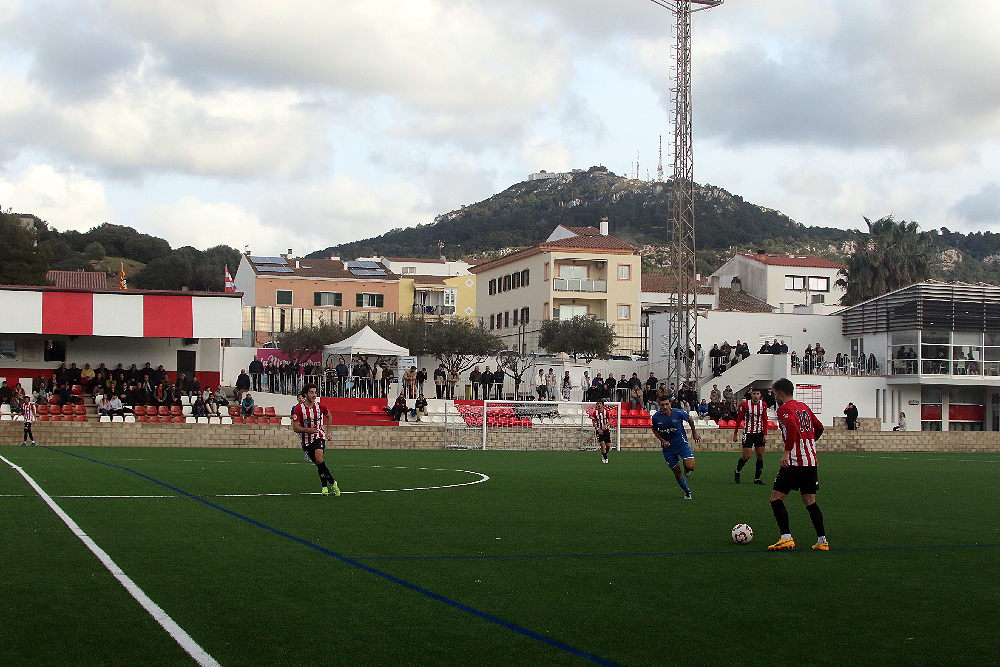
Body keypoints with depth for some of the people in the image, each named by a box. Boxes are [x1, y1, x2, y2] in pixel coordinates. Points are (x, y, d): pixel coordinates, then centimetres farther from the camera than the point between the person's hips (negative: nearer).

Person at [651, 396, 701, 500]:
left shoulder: (678, 413, -18)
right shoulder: (656, 417, -14)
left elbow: (690, 419, 3)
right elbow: (654, 430, 6)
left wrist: (694, 433, 13)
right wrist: (663, 440, -8)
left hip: (682, 444, -1)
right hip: (668, 447, 1)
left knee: (691, 467, -18)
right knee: (677, 472, 5)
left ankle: (686, 466, 20)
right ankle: (687, 491, 28)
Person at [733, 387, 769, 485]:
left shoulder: (763, 405, 1)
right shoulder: (745, 405, -8)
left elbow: (765, 421, 7)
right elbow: (739, 419, -2)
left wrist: (765, 435, 0)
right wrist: (735, 434, -2)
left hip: (759, 433, 3)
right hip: (748, 433, -3)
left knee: (760, 455, -1)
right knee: (746, 456, -8)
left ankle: (757, 478, 9)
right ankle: (737, 471, 19)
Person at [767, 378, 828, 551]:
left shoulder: (784, 408, -7)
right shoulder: (803, 407, 17)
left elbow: (792, 426, -25)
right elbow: (819, 428, 24)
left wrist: (787, 451, -25)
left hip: (794, 461, -8)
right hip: (811, 461, 8)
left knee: (776, 498, -3)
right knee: (810, 502, 13)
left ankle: (786, 538, -13)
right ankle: (822, 541, 9)